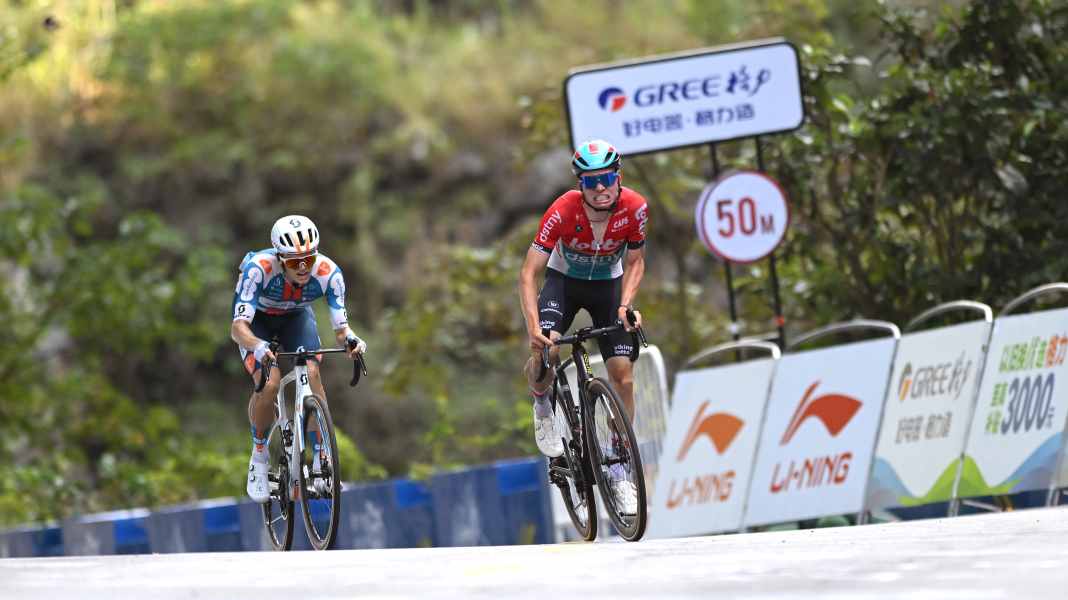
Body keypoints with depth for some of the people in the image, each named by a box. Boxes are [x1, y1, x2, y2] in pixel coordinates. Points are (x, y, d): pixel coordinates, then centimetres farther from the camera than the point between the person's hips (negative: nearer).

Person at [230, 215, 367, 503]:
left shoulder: (328, 272, -32)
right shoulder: (259, 268, -39)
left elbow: (340, 327, -26)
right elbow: (238, 327, -43)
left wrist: (350, 339, -50)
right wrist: (258, 347, -63)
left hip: (296, 316, 2)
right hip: (257, 319, -2)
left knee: (312, 374, -23)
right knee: (270, 384, -23)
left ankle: (321, 458, -13)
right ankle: (259, 457, 0)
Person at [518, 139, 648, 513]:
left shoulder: (634, 208, -25)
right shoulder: (563, 211, -31)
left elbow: (635, 261, -7)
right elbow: (528, 273, -30)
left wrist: (625, 304, -24)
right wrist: (533, 327, -41)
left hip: (608, 285, 2)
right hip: (564, 281, -2)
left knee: (623, 376, -8)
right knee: (544, 352, -29)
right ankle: (542, 405, 6)